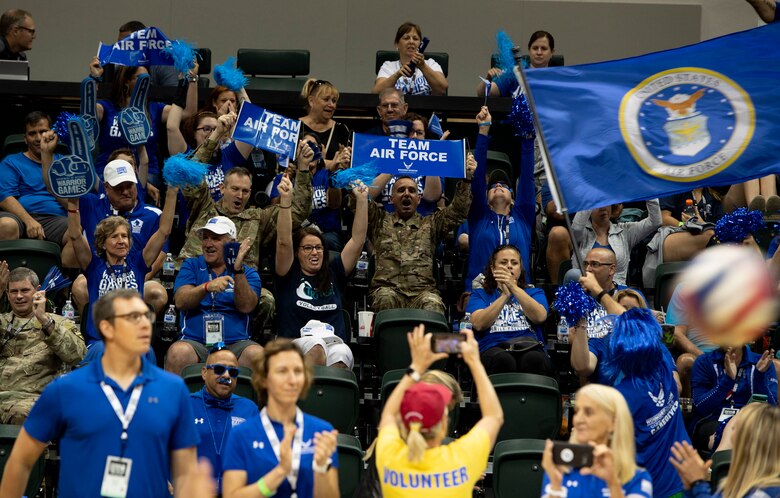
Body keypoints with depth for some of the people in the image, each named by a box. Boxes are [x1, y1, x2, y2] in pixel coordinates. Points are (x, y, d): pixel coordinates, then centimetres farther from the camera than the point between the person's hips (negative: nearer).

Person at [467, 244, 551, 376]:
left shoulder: (534, 293, 26)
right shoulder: (480, 294, 24)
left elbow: (540, 317, 1)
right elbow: (478, 324, 1)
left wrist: (514, 287, -7)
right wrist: (505, 295, -5)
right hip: (493, 349, -1)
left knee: (534, 360, -39)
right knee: (503, 360, -40)